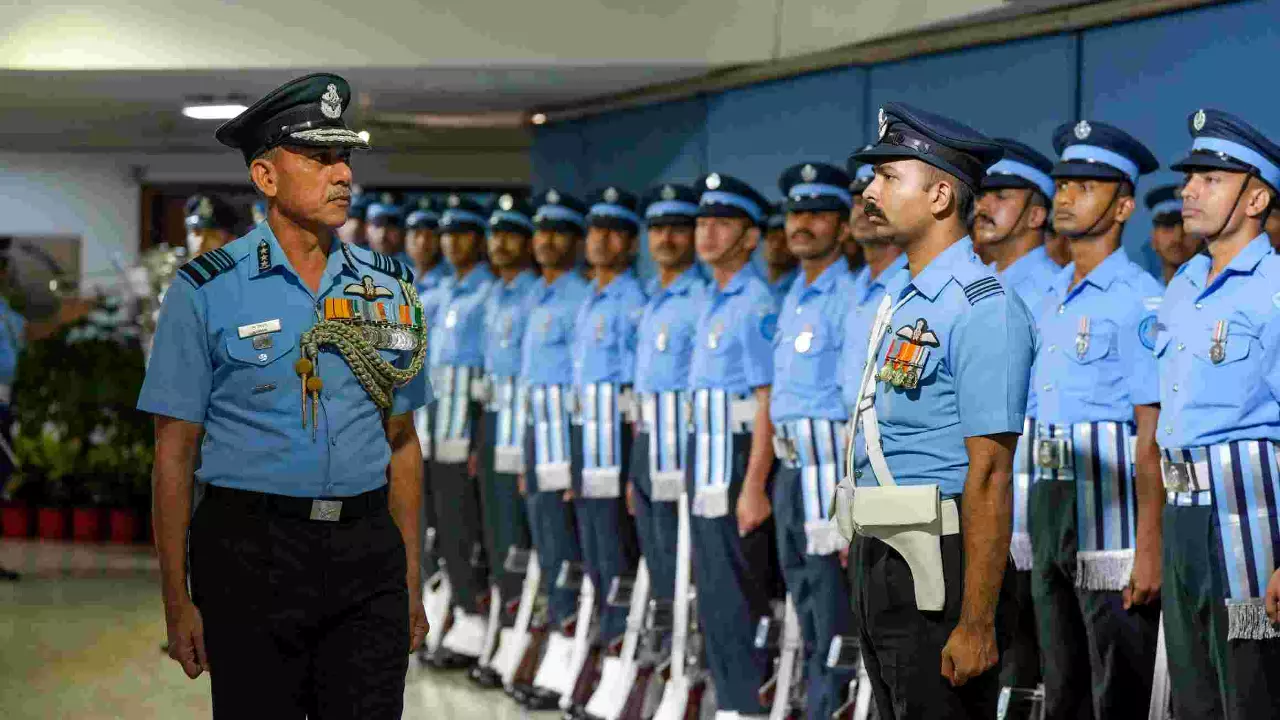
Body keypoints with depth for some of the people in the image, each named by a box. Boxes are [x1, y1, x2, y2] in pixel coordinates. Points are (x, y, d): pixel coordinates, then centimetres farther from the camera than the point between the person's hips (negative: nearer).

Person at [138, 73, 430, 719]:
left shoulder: (388, 289, 10)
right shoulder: (205, 293, -2)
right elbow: (173, 454, -2)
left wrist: (411, 585, 12)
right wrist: (177, 600, -6)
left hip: (366, 548, 3)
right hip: (254, 553, -3)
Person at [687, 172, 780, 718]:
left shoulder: (756, 303, -13)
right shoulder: (713, 302, 16)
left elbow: (768, 401, -18)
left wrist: (754, 487, -22)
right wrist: (698, 477, 19)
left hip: (739, 460, -9)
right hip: (704, 461, 9)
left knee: (738, 599, -8)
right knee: (713, 594, 12)